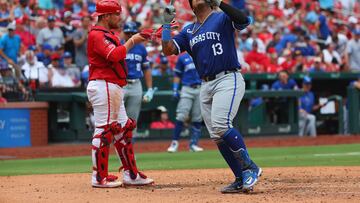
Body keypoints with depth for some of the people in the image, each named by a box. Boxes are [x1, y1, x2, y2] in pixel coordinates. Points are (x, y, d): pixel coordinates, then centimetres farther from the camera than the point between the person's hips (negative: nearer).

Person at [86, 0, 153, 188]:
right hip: (104, 86, -11)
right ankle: (99, 177, -7)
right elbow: (114, 56, -25)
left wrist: (137, 39, 3)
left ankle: (131, 174, 17)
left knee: (123, 129, 12)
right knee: (104, 130, -9)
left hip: (113, 88, 11)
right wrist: (131, 41, -15)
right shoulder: (97, 35, -12)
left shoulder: (108, 35, 21)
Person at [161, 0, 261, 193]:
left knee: (220, 125, -25)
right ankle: (241, 180, 8)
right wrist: (166, 23, 2)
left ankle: (250, 168, -15)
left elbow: (244, 20, -20)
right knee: (217, 136, 2)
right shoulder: (188, 31, 17)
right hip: (205, 86, 7)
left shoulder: (222, 18, 0)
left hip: (228, 80, -7)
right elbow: (168, 49, 8)